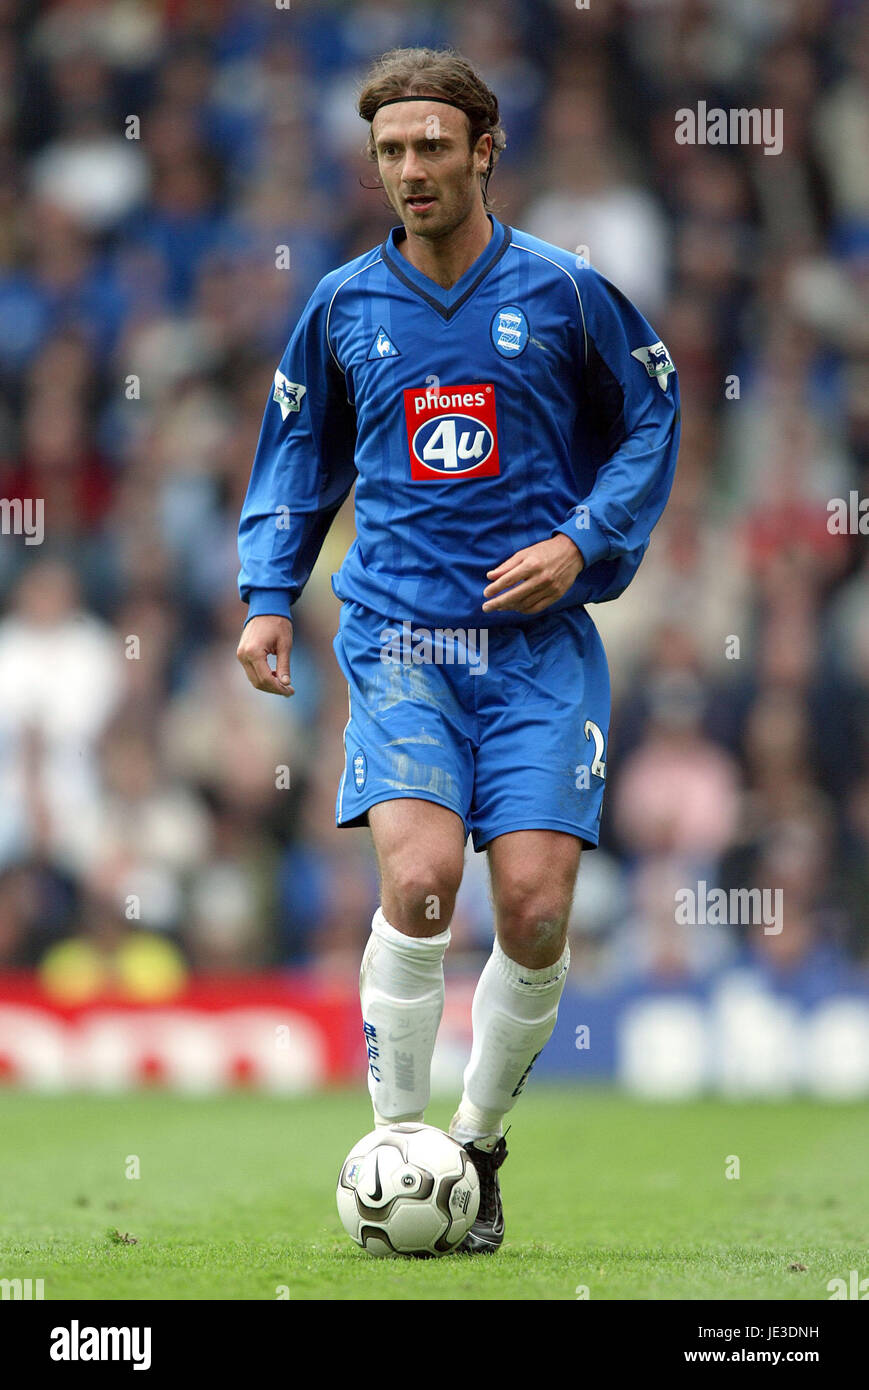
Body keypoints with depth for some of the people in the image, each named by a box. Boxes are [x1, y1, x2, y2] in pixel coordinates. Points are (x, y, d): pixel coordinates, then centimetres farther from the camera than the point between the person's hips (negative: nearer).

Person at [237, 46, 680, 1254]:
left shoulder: (563, 292, 2)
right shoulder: (344, 305, 8)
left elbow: (651, 418, 13)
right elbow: (298, 448, 22)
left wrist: (581, 542, -1)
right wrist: (269, 592, 11)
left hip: (539, 642, 0)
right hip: (398, 641, 0)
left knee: (536, 909, -10)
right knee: (419, 877, -21)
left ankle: (477, 1148, 13)